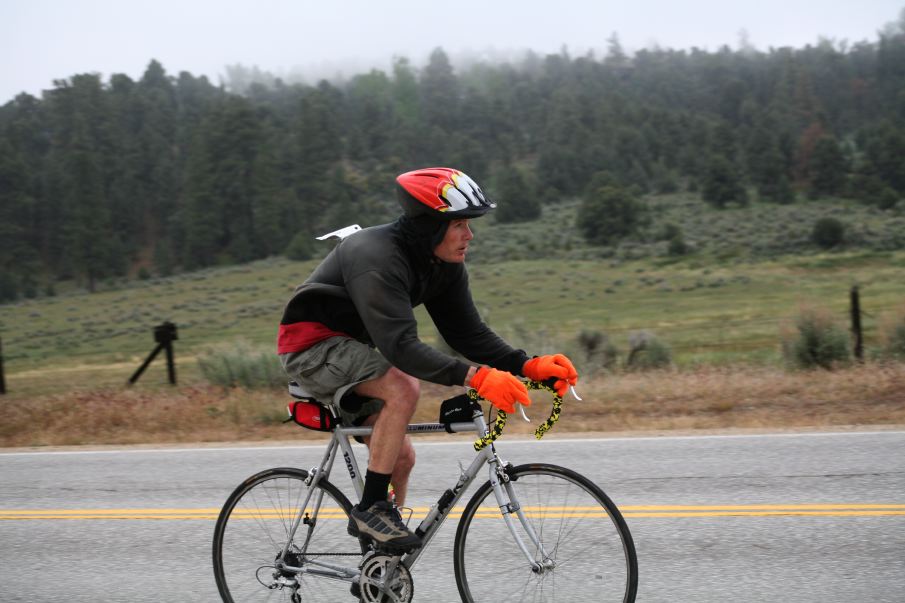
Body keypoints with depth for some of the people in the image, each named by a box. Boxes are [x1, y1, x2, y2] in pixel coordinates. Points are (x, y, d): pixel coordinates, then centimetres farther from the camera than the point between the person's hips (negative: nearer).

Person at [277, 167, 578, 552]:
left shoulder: (444, 265, -3)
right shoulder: (378, 258, -31)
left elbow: (468, 333, -5)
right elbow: (400, 346, -40)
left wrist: (529, 365, -20)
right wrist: (476, 376, -49)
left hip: (348, 347, 9)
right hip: (312, 345, -9)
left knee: (401, 458, 4)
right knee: (402, 388, -31)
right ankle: (371, 509, -20)